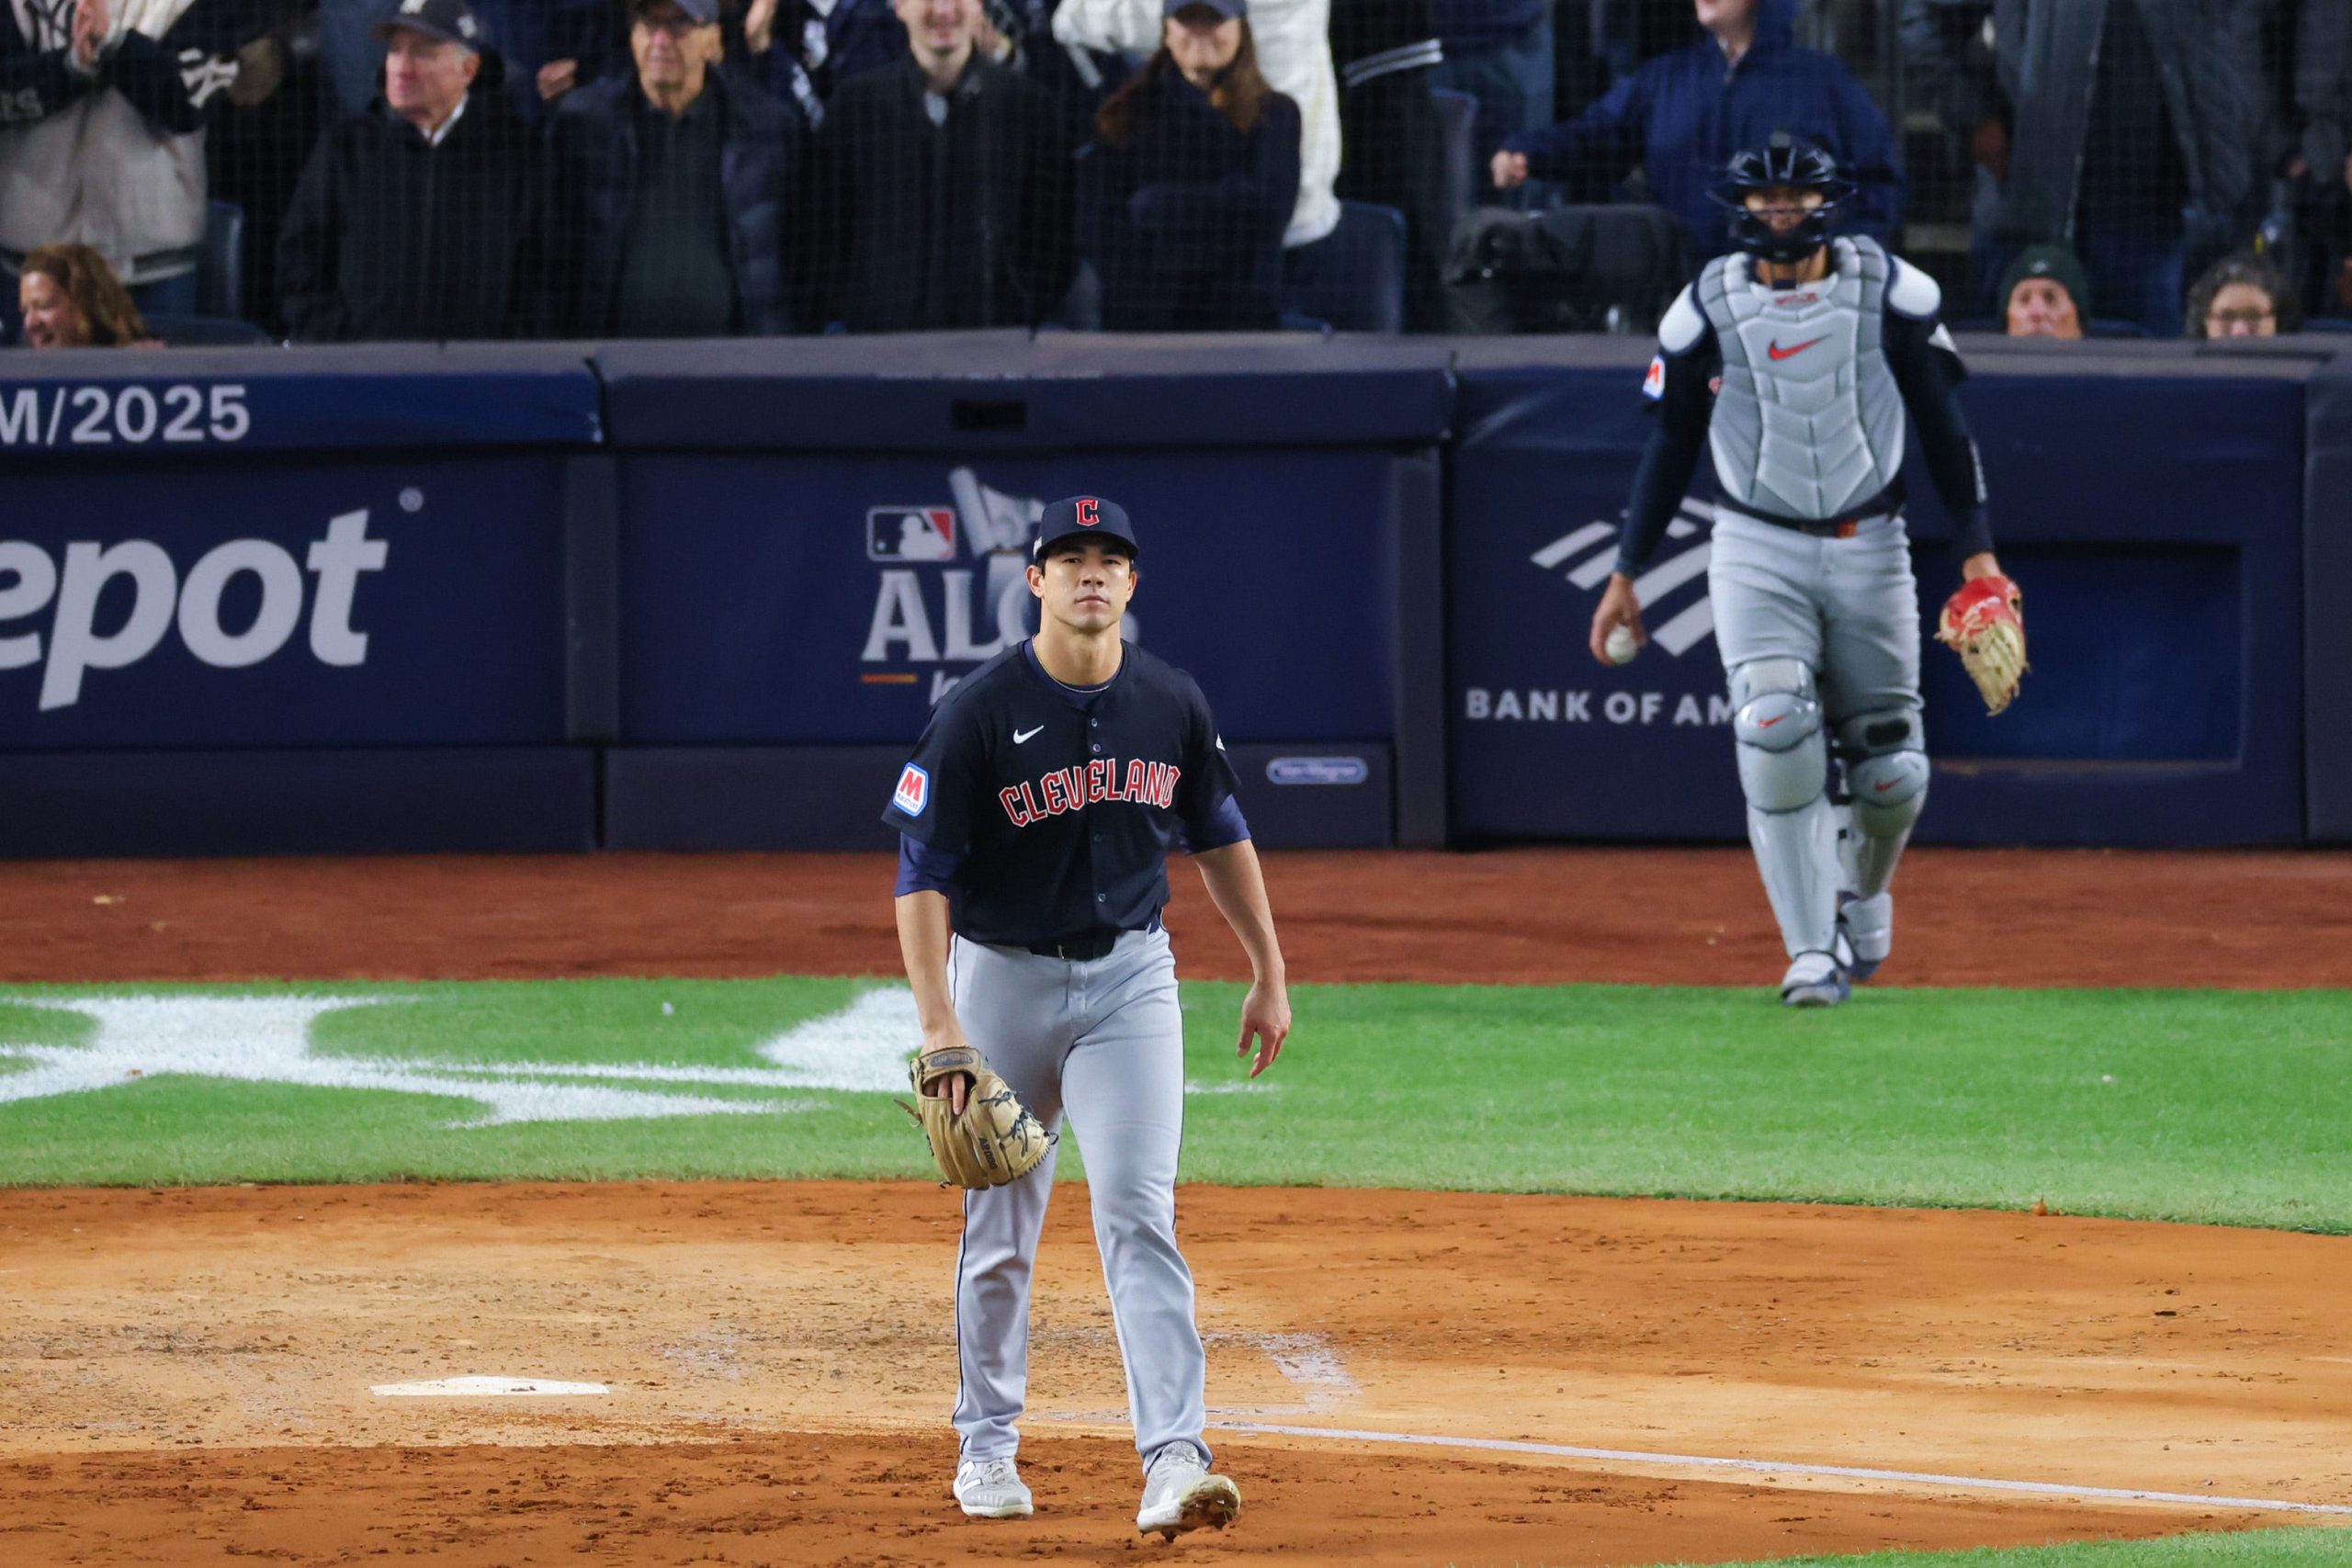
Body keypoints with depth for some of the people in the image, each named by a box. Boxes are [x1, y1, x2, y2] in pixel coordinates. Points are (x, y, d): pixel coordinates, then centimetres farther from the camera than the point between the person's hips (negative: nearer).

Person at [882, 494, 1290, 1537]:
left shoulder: (1171, 705, 0)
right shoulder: (979, 713, -12)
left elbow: (1219, 836, 14)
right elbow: (923, 872, -14)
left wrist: (1270, 973, 13)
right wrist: (938, 1025, -23)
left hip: (1130, 980, 1)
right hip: (1004, 980, -1)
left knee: (1138, 1213, -12)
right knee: (1000, 1230, 8)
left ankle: (1174, 1459, -21)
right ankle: (987, 1447, 26)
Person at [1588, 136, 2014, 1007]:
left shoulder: (1892, 293, -1)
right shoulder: (1707, 307, 1)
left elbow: (1943, 425, 4)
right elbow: (1670, 445, 9)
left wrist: (1977, 549, -3)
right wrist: (1625, 573, 9)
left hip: (1870, 552, 1)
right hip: (1757, 553, -1)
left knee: (1892, 769, 1)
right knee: (1776, 735, -20)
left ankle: (1863, 886, 35)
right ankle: (1814, 951, -15)